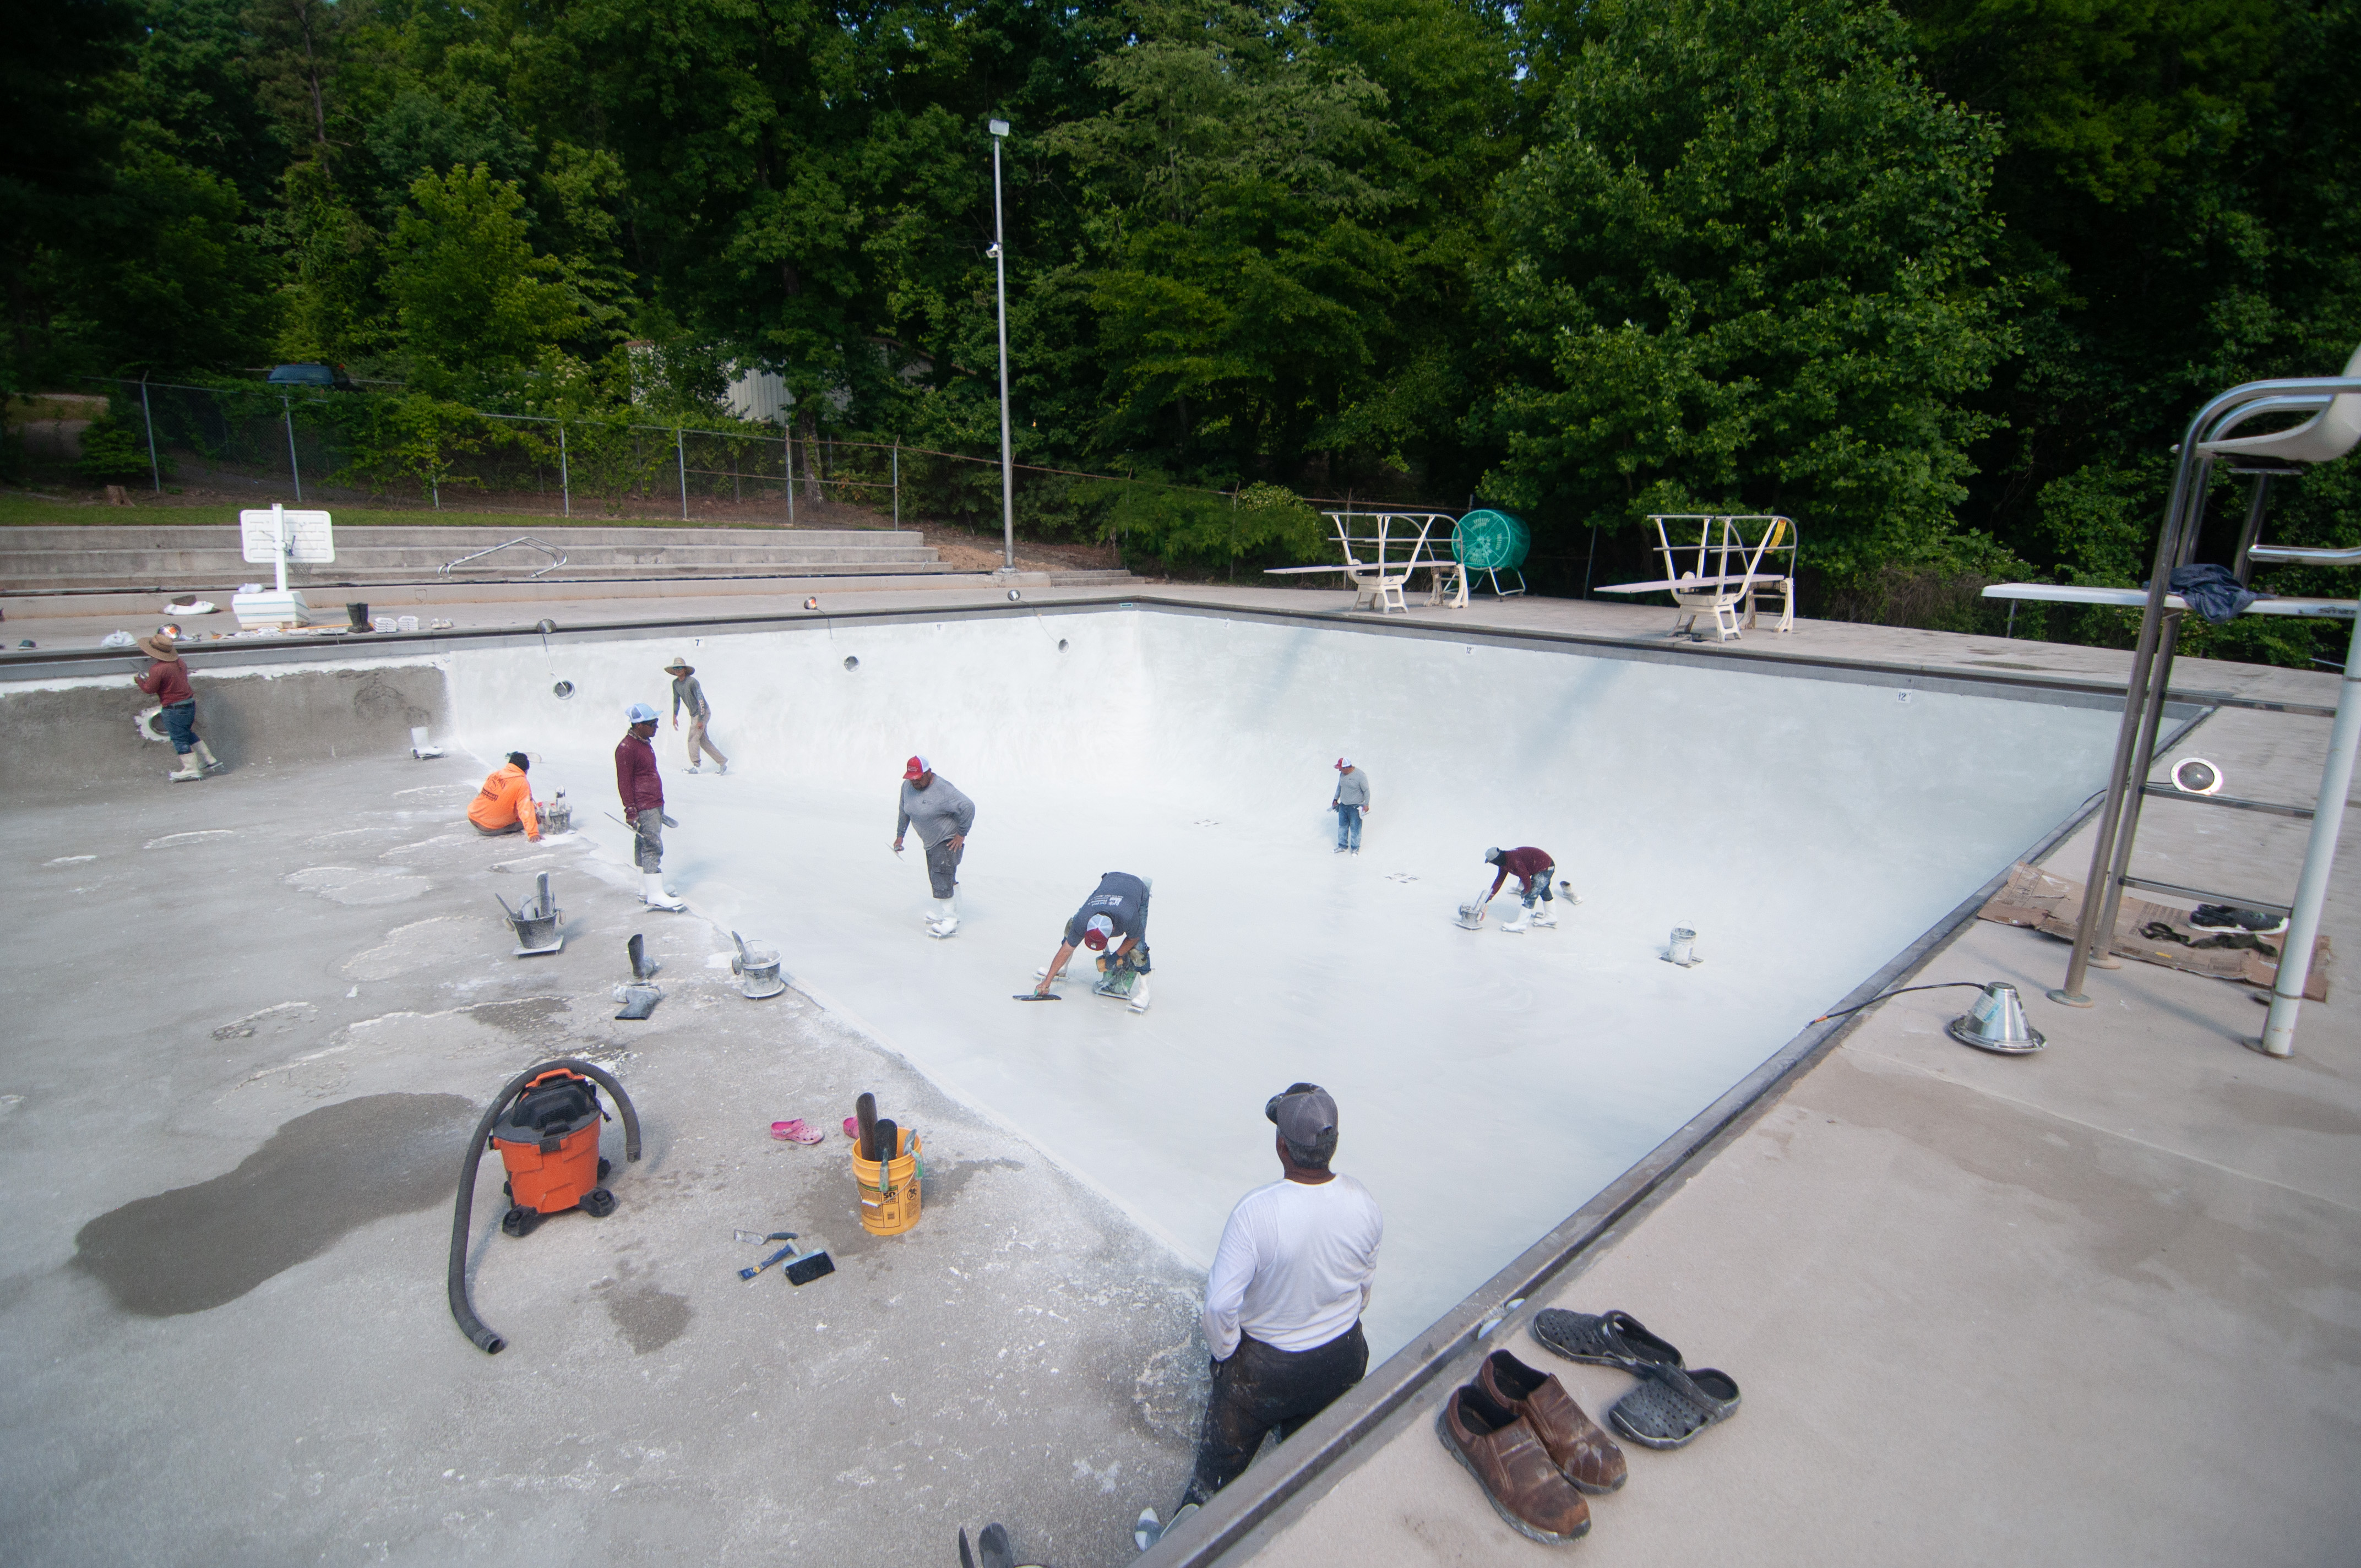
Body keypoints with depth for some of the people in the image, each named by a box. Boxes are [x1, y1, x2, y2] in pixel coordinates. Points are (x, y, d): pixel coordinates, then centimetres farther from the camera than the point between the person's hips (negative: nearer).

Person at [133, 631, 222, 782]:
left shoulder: (157, 669, -19)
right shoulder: (179, 662, 3)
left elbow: (149, 689, -11)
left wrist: (139, 681, 10)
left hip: (174, 709, -8)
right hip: (190, 703, 8)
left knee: (179, 739, 1)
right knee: (188, 734, 21)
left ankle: (191, 770, 3)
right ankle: (209, 760, 20)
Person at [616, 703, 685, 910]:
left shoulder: (644, 742, 14)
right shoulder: (626, 748, -17)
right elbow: (624, 782, -18)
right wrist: (630, 811, -19)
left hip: (655, 805, 10)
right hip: (644, 809, -10)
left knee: (645, 847, 15)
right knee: (653, 848, -9)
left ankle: (646, 891, 24)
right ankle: (655, 897, -5)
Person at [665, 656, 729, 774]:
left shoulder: (692, 682, -19)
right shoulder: (675, 683, 5)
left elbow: (701, 700, -20)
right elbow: (676, 700, 18)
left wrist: (701, 719, -22)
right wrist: (675, 717, 16)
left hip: (703, 713, -8)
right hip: (693, 715, 8)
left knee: (693, 738, -10)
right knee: (704, 740, 8)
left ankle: (695, 766, -4)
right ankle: (723, 762, 13)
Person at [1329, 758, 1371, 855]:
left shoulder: (1360, 776, -20)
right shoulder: (1342, 774, 0)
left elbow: (1366, 791, -13)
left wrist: (1366, 805, -14)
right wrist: (1336, 800, 20)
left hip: (1356, 807, -6)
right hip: (1343, 806, 6)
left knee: (1355, 829, 3)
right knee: (1342, 826, 15)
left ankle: (1355, 848, 19)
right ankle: (1342, 846, 31)